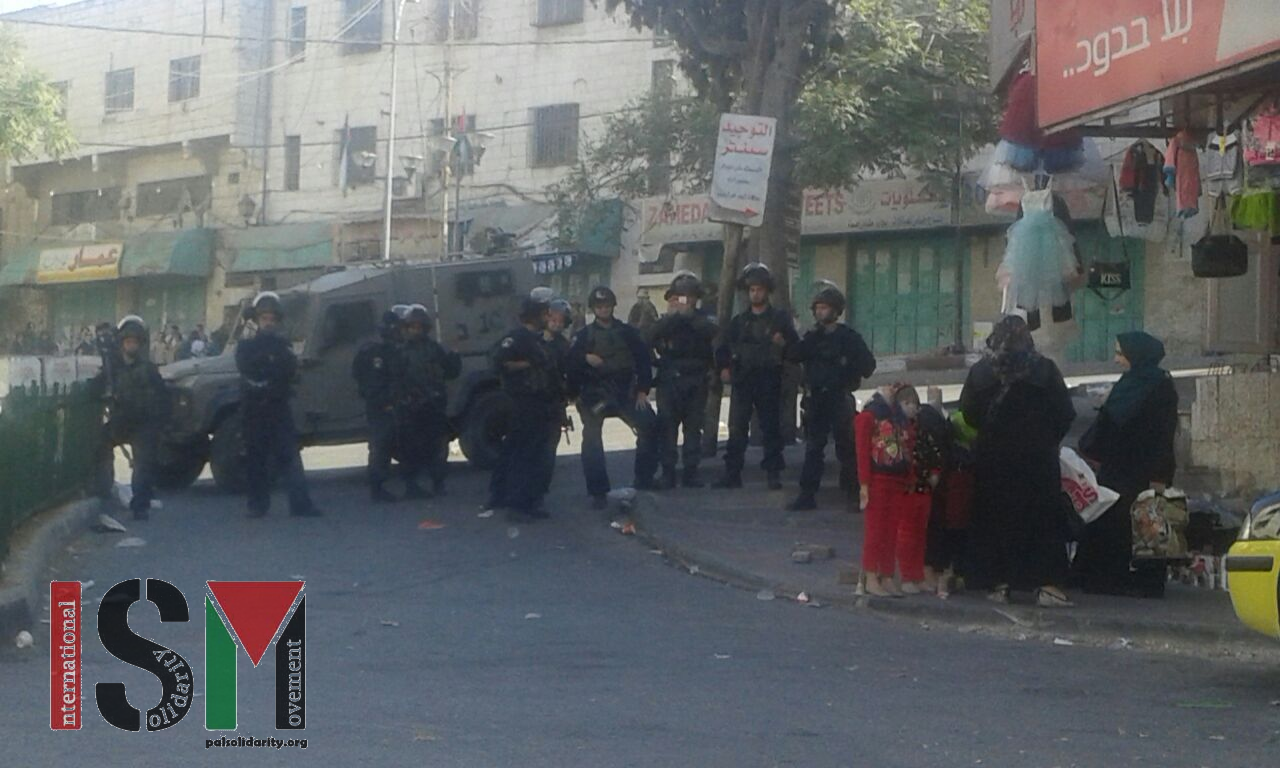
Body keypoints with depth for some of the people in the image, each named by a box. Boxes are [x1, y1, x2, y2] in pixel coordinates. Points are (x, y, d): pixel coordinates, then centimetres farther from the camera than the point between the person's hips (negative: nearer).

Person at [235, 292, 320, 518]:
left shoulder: (283, 345, 12)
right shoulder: (246, 346, 8)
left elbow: (291, 370, -2)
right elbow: (247, 368, -11)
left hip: (279, 408, 1)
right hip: (253, 410, -1)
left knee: (290, 457, -8)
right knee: (257, 459, 1)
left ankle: (300, 504, -13)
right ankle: (258, 505, 8)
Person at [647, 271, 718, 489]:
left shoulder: (701, 320, 9)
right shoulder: (665, 321, 9)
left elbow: (710, 332, -15)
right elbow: (650, 337, -12)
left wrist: (688, 315, -16)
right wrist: (672, 315, -15)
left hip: (696, 382, 1)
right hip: (669, 381, -1)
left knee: (694, 426, 2)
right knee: (667, 426, -5)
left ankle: (691, 471, 7)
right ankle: (667, 472, -4)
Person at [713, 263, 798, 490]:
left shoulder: (780, 318, 8)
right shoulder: (740, 321, 17)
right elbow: (723, 348, 19)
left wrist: (783, 344, -17)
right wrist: (724, 367, 2)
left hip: (769, 380, -2)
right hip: (742, 381, 2)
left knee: (771, 428, -2)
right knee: (736, 428, -5)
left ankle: (774, 474, 1)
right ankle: (732, 473, -3)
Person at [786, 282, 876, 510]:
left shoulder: (848, 337, -1)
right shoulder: (812, 336, 12)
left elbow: (868, 365, -3)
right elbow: (795, 356, -5)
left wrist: (849, 370, -17)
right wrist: (812, 336, -12)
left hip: (839, 398, -4)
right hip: (815, 398, 4)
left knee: (846, 447, 0)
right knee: (813, 448, 4)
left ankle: (853, 493, 6)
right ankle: (807, 494, 5)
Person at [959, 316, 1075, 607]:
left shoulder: (981, 371, -3)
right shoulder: (1044, 369, -7)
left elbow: (969, 413, 2)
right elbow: (1065, 414, -5)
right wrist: (1049, 440, 10)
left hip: (992, 456, 2)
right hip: (1037, 457, -1)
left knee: (996, 518, 9)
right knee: (1043, 518, 3)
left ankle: (999, 583, 8)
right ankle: (1046, 584, -3)